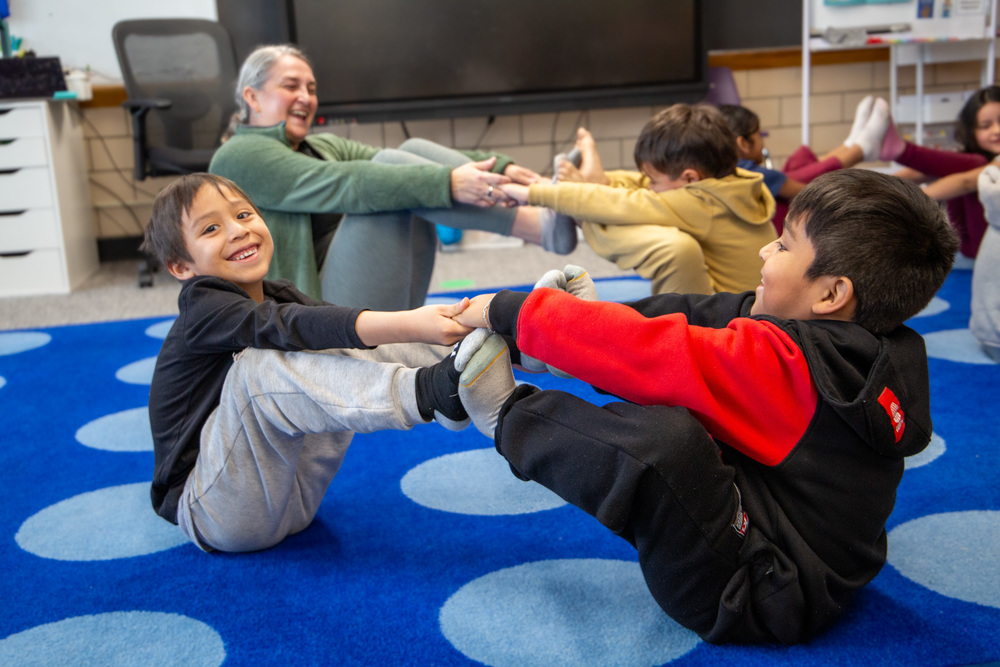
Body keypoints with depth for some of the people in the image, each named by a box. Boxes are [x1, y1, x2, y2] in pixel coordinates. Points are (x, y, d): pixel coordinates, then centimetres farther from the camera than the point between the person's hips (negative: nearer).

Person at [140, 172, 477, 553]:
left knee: (361, 343, -1)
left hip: (289, 498, 7)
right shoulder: (202, 310, -14)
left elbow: (334, 318, -7)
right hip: (211, 514, -7)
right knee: (260, 364, -32)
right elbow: (293, 326, -32)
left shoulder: (277, 296, 9)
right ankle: (427, 392, -38)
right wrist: (407, 325, -45)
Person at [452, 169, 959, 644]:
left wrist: (510, 310, -18)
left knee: (659, 439, -34)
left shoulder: (784, 364, -27)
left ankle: (509, 419, -12)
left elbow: (646, 353, -27)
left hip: (760, 600, -10)